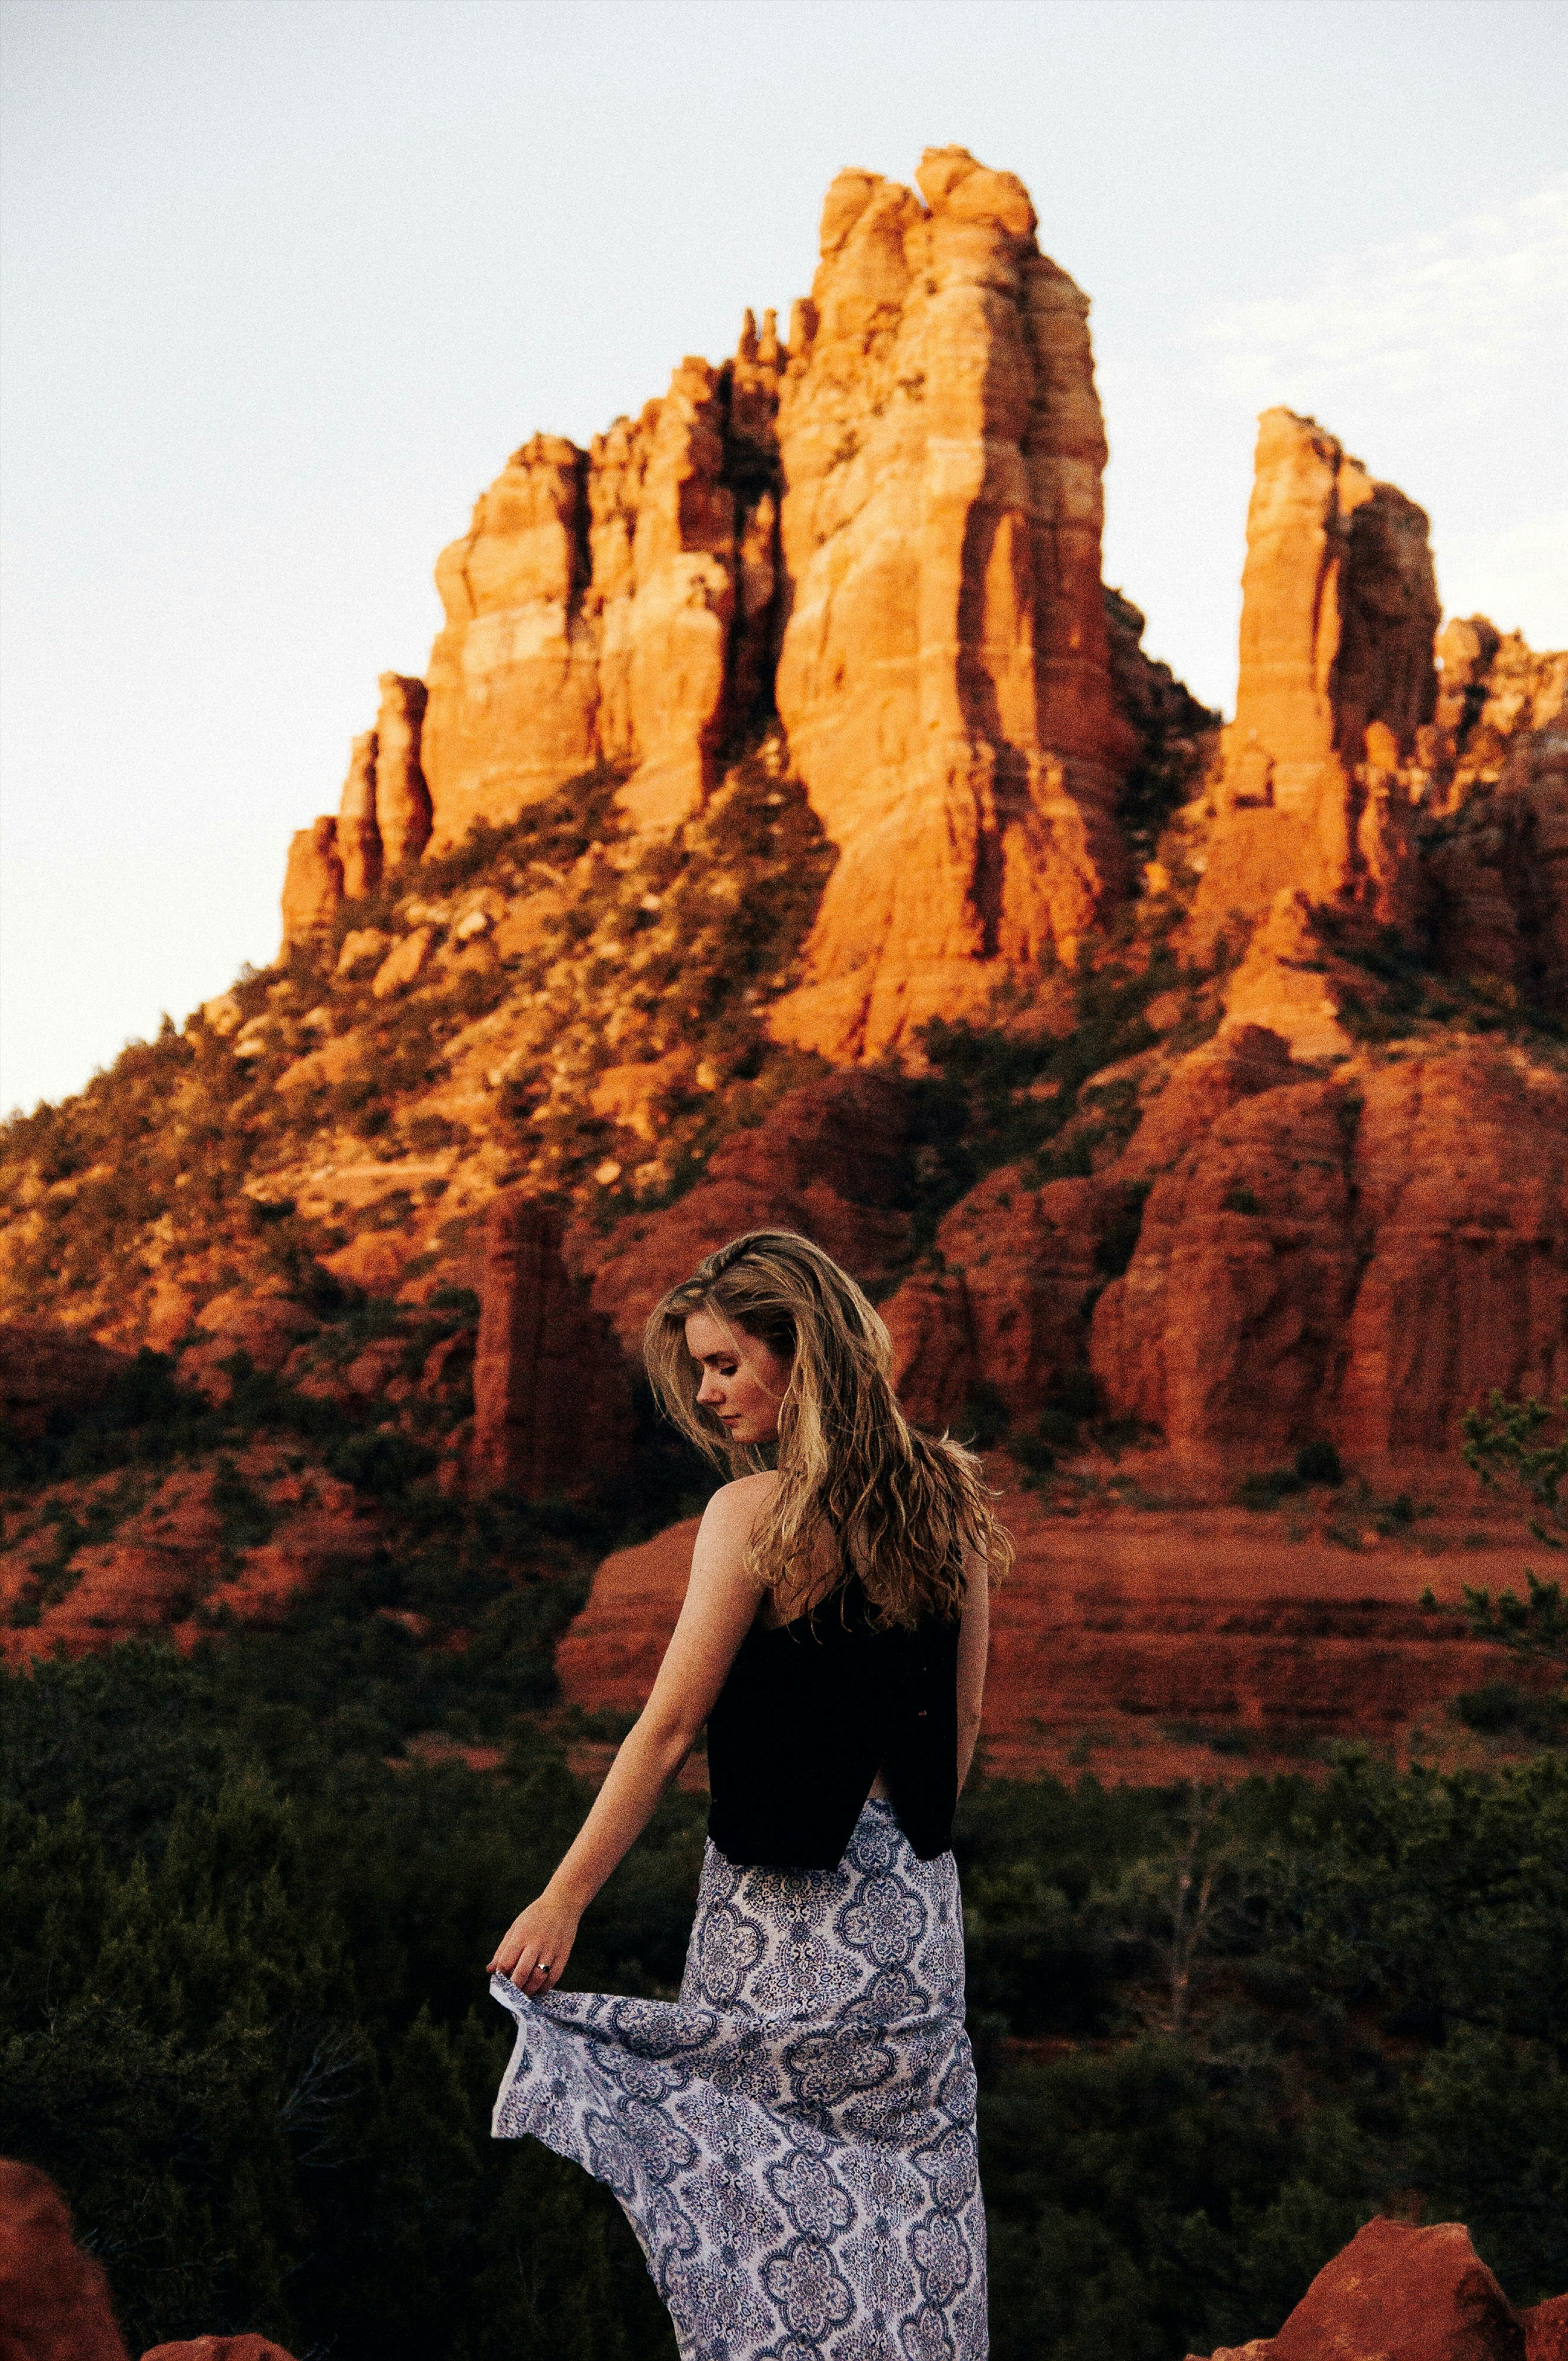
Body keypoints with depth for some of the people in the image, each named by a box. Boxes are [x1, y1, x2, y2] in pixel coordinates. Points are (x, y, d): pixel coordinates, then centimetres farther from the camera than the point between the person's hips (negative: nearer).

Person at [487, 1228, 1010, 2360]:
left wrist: (562, 1900, -11)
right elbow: (963, 1720, 11)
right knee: (911, 2178, 14)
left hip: (783, 1902, -5)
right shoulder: (946, 1498, 3)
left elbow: (670, 1726, -15)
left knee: (765, 2189, 7)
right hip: (915, 1899, 6)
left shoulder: (755, 1513, -14)